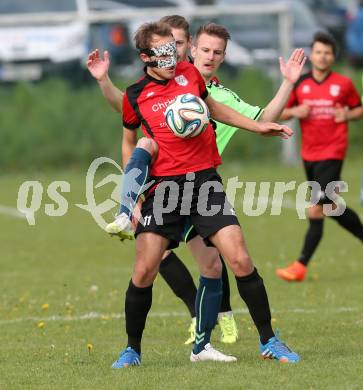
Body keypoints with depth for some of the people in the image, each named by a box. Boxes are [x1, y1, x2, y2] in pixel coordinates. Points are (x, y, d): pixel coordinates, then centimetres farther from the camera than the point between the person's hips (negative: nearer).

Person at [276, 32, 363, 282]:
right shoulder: (300, 84, 5)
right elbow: (279, 113, 10)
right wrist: (295, 111, -11)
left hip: (332, 154, -5)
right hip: (309, 155, 5)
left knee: (316, 210, -13)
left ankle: (301, 266, -12)